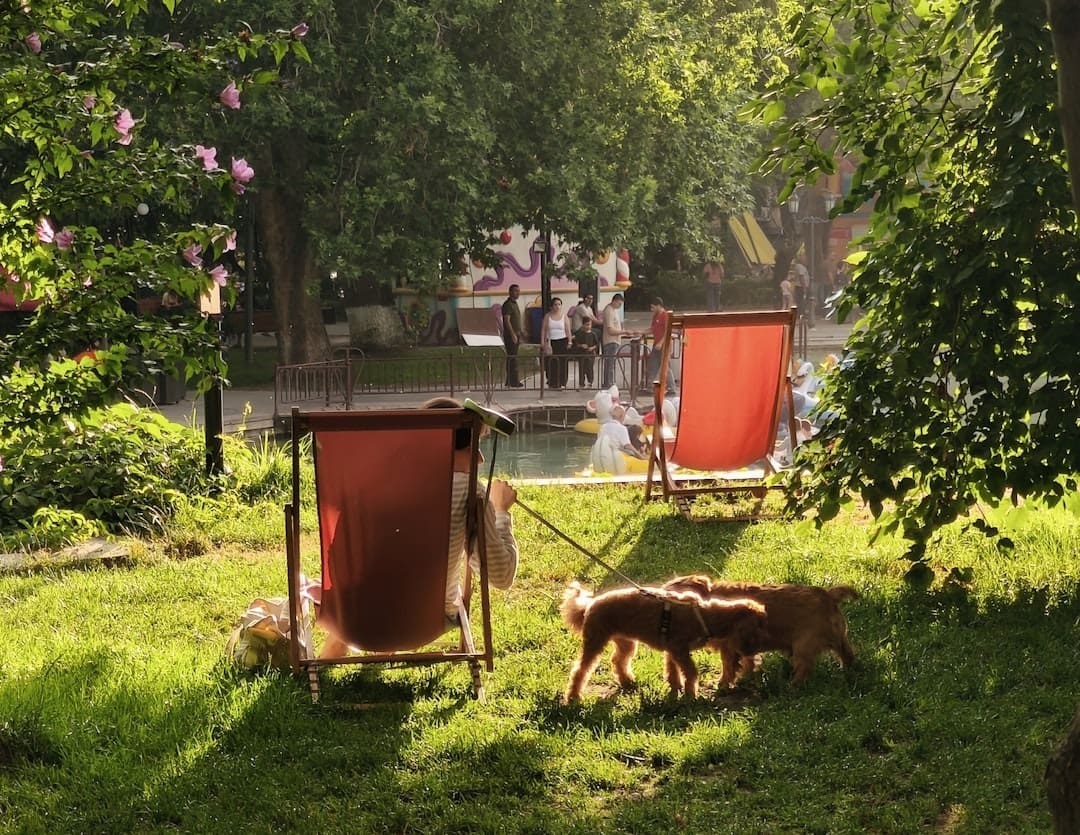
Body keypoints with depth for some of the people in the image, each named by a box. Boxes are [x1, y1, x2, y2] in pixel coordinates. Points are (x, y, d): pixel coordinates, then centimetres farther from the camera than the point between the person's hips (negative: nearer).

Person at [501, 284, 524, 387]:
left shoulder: (514, 304, 18)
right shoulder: (508, 304, -12)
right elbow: (507, 320, -19)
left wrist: (520, 332, 24)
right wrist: (513, 334, -23)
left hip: (515, 335, 10)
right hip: (510, 335, -10)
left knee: (512, 358, 11)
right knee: (512, 358, -9)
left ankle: (510, 381, 14)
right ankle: (514, 381, -10)